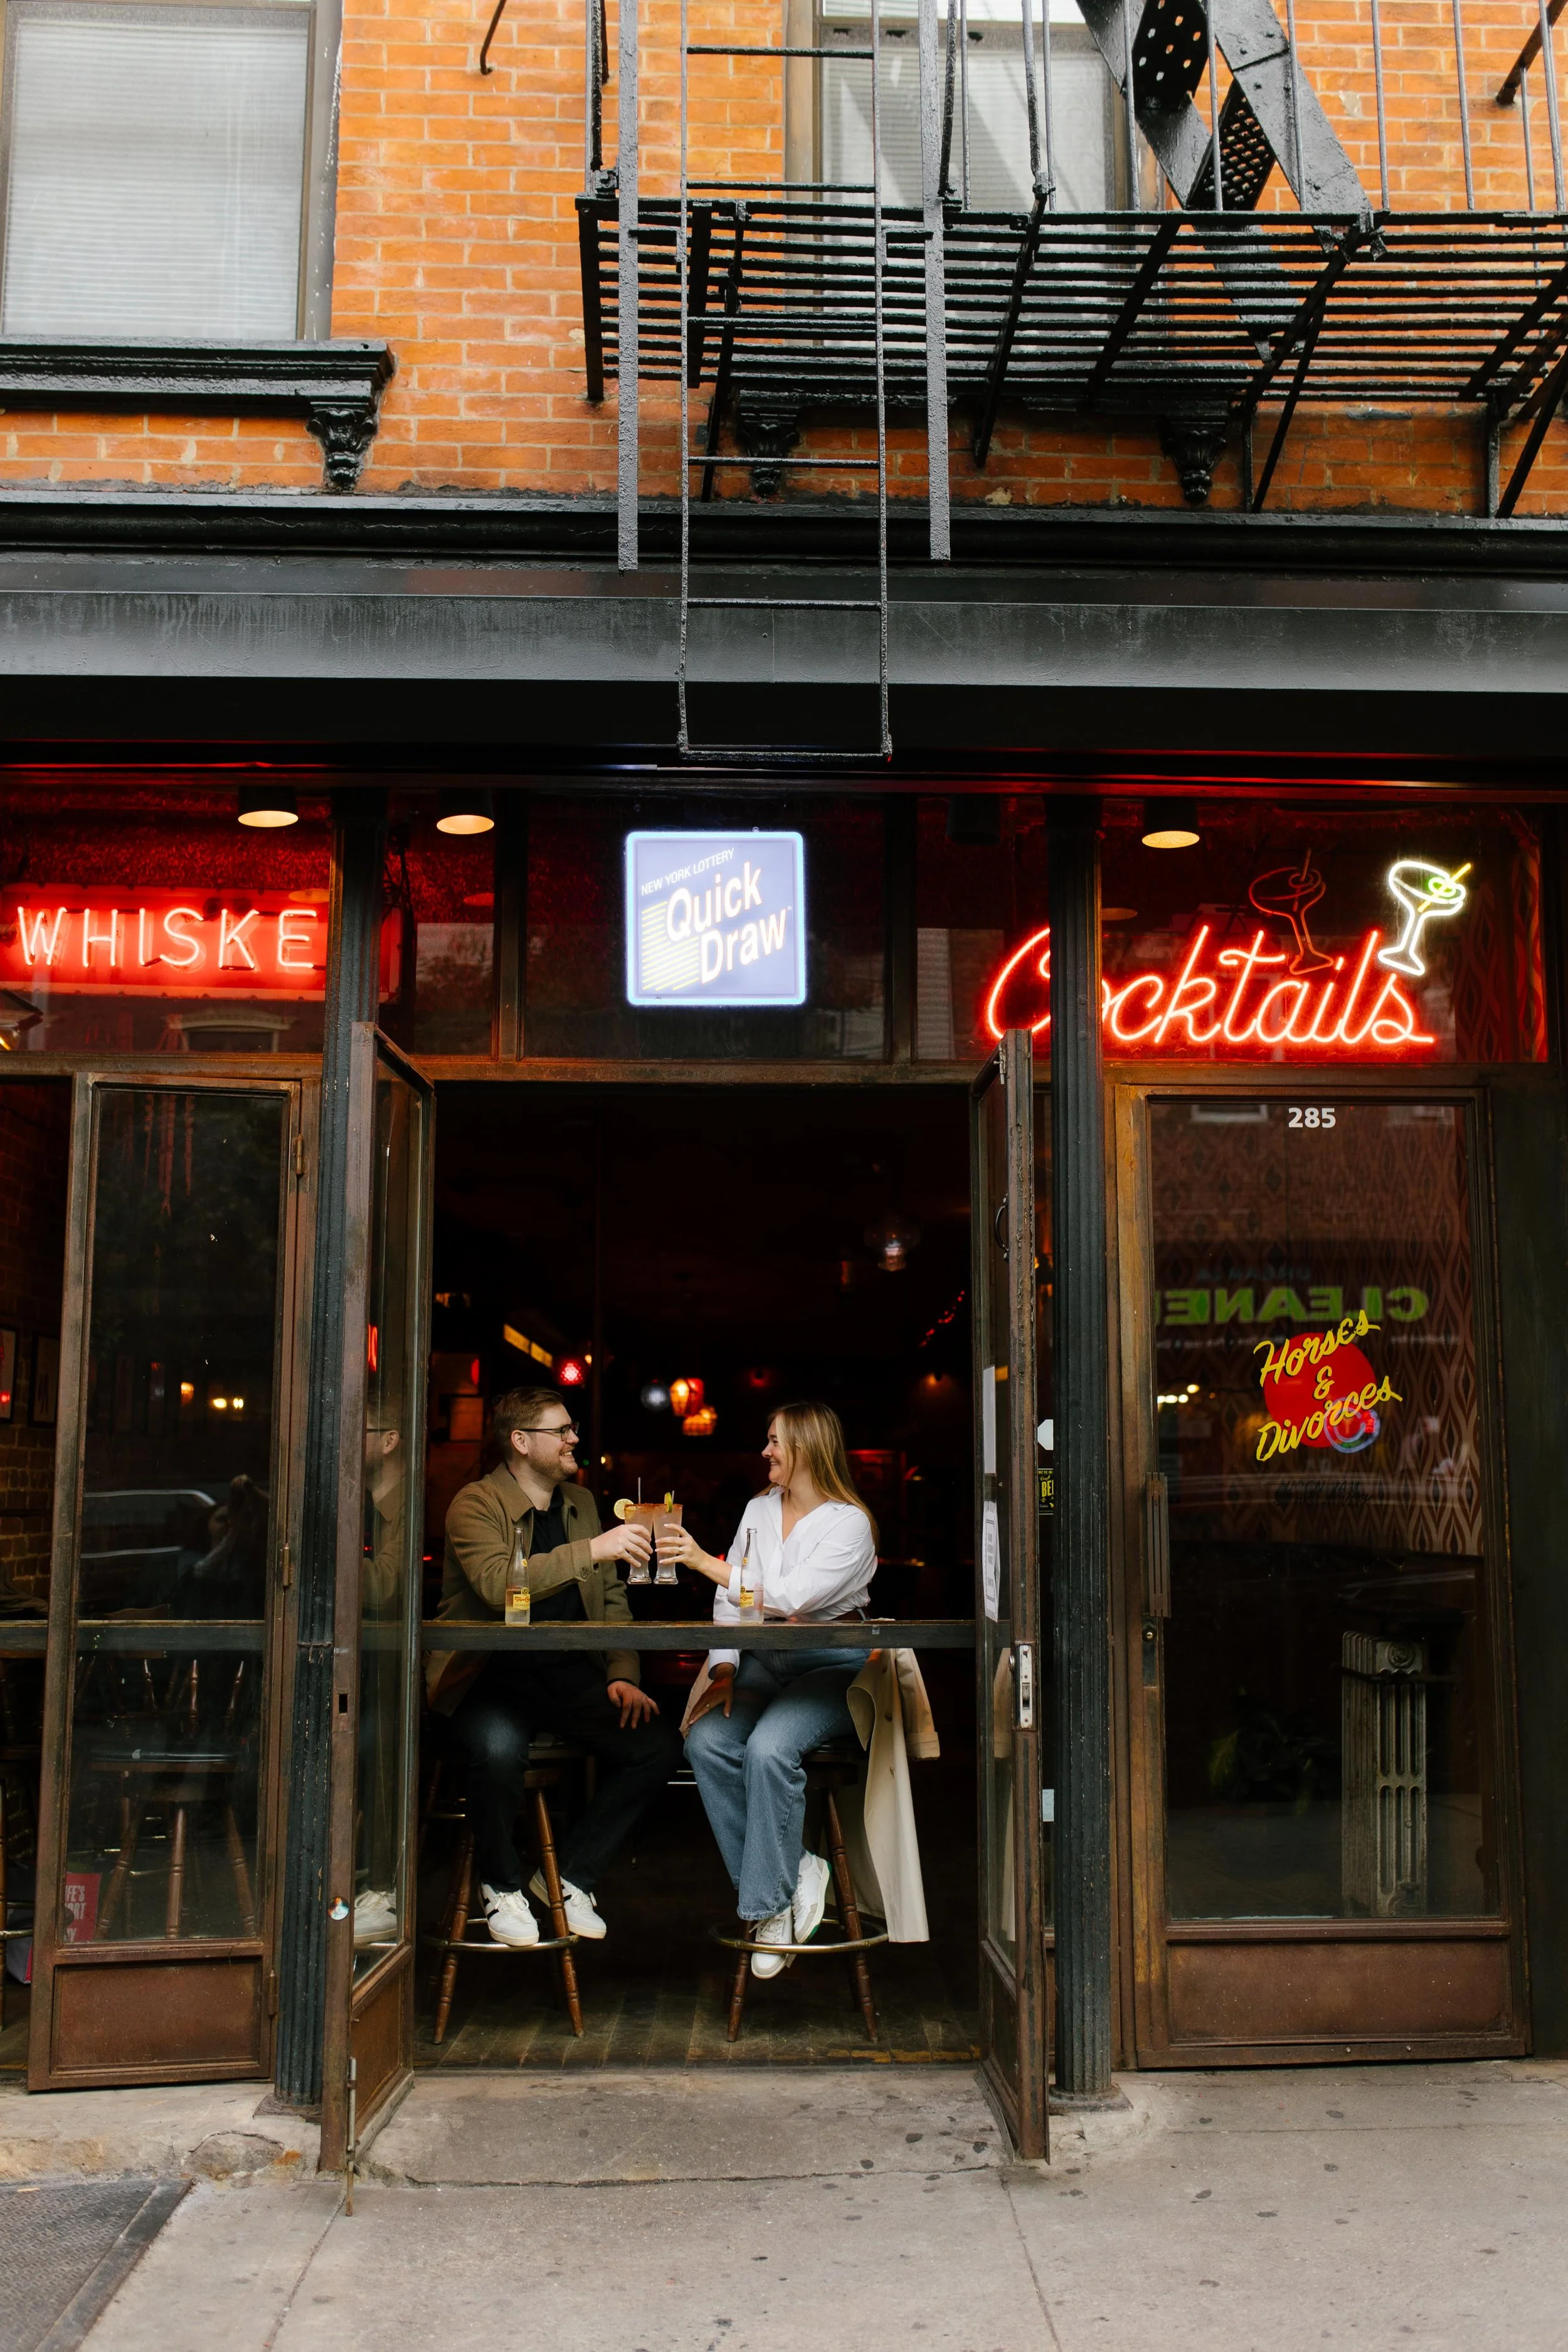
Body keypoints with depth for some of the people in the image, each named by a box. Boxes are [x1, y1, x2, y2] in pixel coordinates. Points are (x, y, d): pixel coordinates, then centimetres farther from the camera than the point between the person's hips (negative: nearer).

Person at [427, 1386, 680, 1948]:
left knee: (659, 1744, -14)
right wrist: (592, 1550, -28)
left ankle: (571, 1876, 5)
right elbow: (498, 1585, -25)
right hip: (491, 1672, -6)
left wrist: (622, 1675, 3)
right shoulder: (476, 1503, -6)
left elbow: (612, 1599, 18)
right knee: (498, 1745, -37)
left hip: (567, 1670, 6)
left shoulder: (580, 1502, 16)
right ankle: (502, 1886, -7)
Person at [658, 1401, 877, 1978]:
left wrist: (705, 1562, -20)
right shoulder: (758, 1510, 14)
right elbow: (730, 1599, 11)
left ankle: (769, 1901, -15)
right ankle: (792, 1875, -13)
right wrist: (723, 1670, -5)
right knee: (706, 1741, -23)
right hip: (761, 1660, 6)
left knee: (769, 1747, -32)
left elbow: (789, 1597, -20)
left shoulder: (850, 1523, -7)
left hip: (831, 1667, -6)